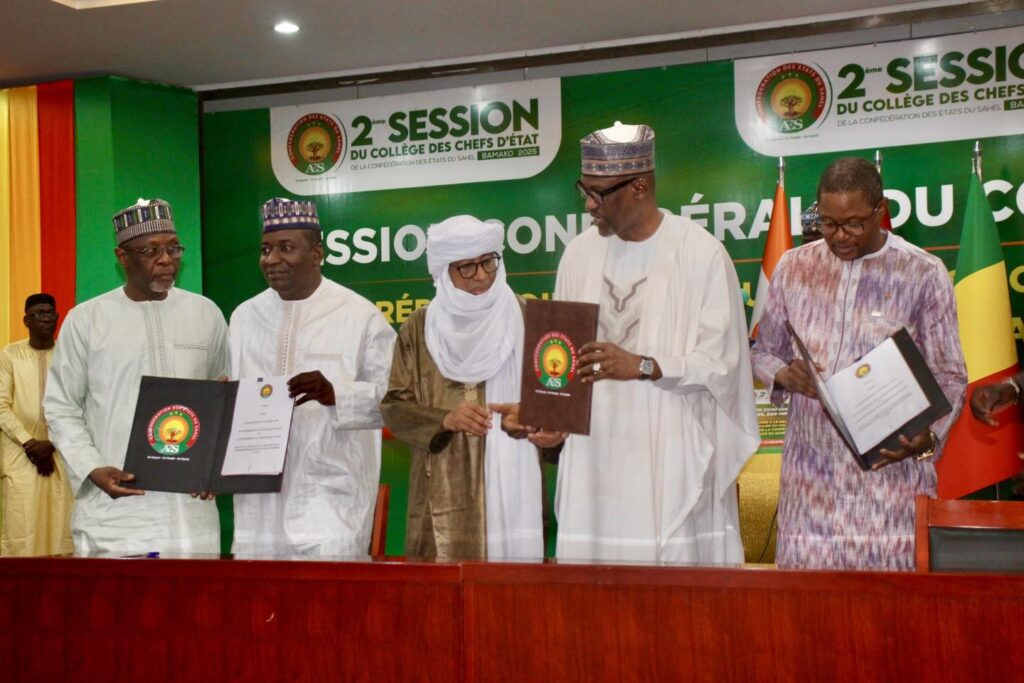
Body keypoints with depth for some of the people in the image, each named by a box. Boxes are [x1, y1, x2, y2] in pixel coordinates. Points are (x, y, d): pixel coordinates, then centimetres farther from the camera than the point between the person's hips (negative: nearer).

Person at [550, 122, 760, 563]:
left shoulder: (701, 253, -4)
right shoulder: (580, 253, 11)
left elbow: (720, 360, -8)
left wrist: (642, 366, -19)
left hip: (674, 456, -4)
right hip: (595, 454, 4)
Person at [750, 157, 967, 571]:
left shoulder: (923, 274, 0)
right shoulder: (794, 268, 9)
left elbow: (948, 378, 1)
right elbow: (763, 352, 18)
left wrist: (928, 437, -18)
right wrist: (783, 375, -6)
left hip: (890, 464, -2)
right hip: (811, 471, 2)